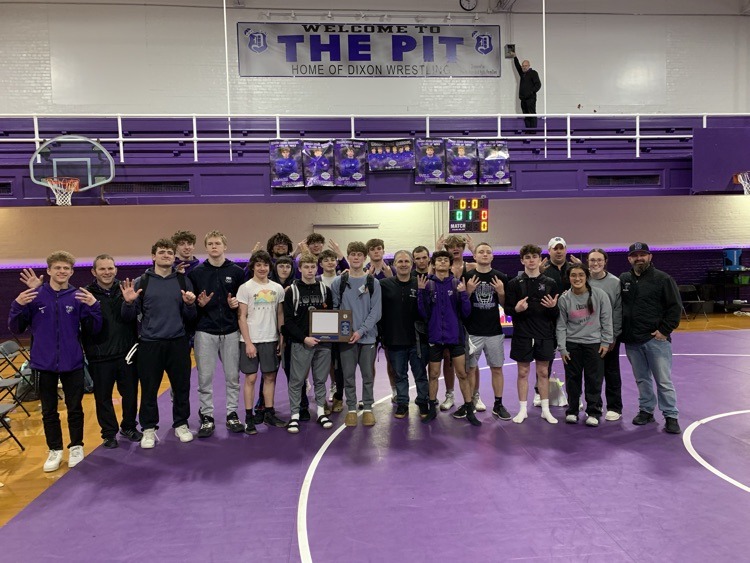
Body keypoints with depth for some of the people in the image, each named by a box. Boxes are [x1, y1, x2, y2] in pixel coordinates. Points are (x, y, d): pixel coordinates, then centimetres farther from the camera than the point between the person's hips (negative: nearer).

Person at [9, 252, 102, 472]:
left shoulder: (79, 296, -3)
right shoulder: (34, 296, -4)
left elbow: (94, 329, -3)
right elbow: (16, 329, 1)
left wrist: (94, 306, -19)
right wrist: (18, 305, -16)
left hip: (72, 363, 0)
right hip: (44, 363, 0)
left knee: (75, 408, 10)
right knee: (49, 410, 12)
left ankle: (76, 447, 27)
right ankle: (55, 450, 27)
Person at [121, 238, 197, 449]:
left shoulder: (183, 281, 7)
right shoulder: (141, 282, 2)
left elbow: (190, 318, 7)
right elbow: (129, 317, 2)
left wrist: (190, 305, -13)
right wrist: (129, 302, -17)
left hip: (178, 343, 1)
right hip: (150, 344, -1)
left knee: (181, 387, 8)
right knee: (149, 389, 6)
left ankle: (181, 424, 26)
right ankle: (149, 428, 23)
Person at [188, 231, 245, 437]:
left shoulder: (237, 271, 3)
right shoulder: (196, 272, 3)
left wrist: (237, 304, -10)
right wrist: (199, 303, -13)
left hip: (230, 331, 1)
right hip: (205, 332, 0)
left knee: (232, 376, 7)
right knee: (205, 378, 4)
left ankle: (232, 414, 20)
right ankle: (207, 417, 16)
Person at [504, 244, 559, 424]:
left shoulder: (549, 283, 4)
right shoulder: (514, 283, 0)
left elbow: (557, 314, 7)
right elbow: (507, 309, -1)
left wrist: (553, 307, -15)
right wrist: (516, 309, -22)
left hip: (545, 336, 1)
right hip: (522, 335, -1)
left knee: (543, 372, 8)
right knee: (523, 372, 6)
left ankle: (545, 409, 20)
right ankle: (523, 409, 17)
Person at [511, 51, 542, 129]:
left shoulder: (533, 73, -1)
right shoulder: (522, 73, 20)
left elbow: (538, 84, -8)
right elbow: (517, 66, 37)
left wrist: (531, 92, -19)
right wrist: (515, 57, 39)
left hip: (530, 98, -7)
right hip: (523, 99, 7)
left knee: (532, 115, -10)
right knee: (526, 116, 7)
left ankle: (533, 129, -13)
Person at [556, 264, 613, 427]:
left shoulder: (599, 295, -7)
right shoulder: (564, 299, -4)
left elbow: (606, 320, -1)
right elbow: (561, 325, 0)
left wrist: (606, 342, -3)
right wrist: (562, 348, -3)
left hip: (594, 343, -1)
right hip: (572, 344, 1)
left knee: (594, 379, 4)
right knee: (572, 378, 9)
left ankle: (593, 412, 18)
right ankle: (572, 411, 23)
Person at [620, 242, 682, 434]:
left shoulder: (662, 279, -4)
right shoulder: (623, 280, 8)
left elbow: (675, 307, -6)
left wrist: (664, 330, -11)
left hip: (656, 339, -4)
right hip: (632, 340, 4)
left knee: (664, 380, 0)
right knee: (641, 379, 14)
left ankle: (671, 416, 10)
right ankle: (646, 410, 26)